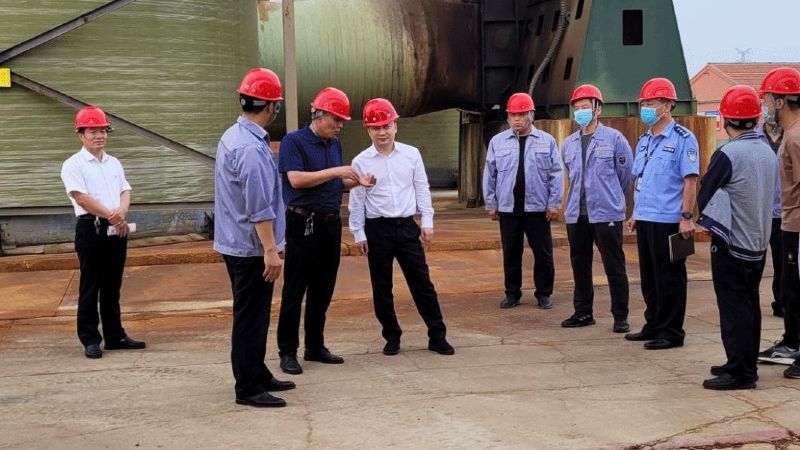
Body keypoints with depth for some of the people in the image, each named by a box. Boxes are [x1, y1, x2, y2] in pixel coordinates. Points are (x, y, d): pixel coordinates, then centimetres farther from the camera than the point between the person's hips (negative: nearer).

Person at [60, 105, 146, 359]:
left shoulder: (114, 163, 17)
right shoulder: (73, 165, -3)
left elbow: (125, 191, 9)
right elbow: (82, 198, -13)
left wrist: (121, 212, -13)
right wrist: (112, 216, -16)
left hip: (117, 229, 6)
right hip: (91, 228, -6)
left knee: (113, 285, 11)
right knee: (90, 286, -2)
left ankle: (114, 336, 18)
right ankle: (90, 340, 4)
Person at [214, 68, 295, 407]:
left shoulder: (231, 137, 11)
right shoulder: (252, 148, -22)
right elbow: (259, 208, -24)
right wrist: (270, 250, -20)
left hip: (235, 243, 10)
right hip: (252, 246, -10)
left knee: (252, 314, 18)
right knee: (251, 317, -2)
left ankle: (258, 375, 30)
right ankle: (248, 388, 6)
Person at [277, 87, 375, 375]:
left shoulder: (335, 144, 14)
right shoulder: (294, 141, -8)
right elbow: (296, 179, -20)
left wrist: (357, 181, 3)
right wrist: (336, 172, -18)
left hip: (331, 222, 7)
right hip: (303, 223, -7)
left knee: (323, 290, 12)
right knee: (295, 290, -1)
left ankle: (315, 346, 22)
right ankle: (287, 351, 6)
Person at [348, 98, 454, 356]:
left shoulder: (411, 154, 1)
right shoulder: (361, 162, -2)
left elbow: (422, 189, 7)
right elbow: (357, 200, 1)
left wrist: (427, 222, 4)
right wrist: (359, 234, 0)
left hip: (407, 226, 1)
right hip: (377, 229, -1)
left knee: (422, 282, 3)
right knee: (381, 287, 6)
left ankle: (437, 336, 11)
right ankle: (392, 337, 20)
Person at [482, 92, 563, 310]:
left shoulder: (547, 141, 3)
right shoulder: (497, 142, 5)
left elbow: (555, 174, 1)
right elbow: (490, 175, 7)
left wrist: (554, 203, -3)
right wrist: (491, 204, 5)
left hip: (537, 208, -1)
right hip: (507, 209, 1)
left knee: (543, 254, 3)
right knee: (511, 254, 8)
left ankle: (543, 294, 16)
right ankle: (512, 293, 20)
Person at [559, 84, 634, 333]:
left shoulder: (614, 138, -5)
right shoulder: (568, 144, 10)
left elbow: (627, 172, 3)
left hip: (606, 213, -5)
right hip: (576, 214, 5)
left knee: (614, 266, 0)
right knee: (579, 266, 12)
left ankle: (620, 316, 8)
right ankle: (583, 312, 23)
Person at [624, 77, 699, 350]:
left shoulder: (682, 139, -8)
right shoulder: (644, 141, 15)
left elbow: (690, 180, -13)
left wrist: (686, 217, -18)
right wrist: (635, 214, 20)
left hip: (668, 221, -8)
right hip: (644, 220, 8)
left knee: (669, 279, 0)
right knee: (649, 277, 14)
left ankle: (671, 332, 9)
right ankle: (654, 325, 25)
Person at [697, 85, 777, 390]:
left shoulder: (728, 155, -18)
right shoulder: (769, 153, 4)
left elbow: (704, 196, -11)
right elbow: (768, 195, 12)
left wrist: (710, 220, 9)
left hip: (731, 245, -7)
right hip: (759, 243, 7)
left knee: (733, 308, -2)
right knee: (750, 305, 15)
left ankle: (739, 373, 1)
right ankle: (747, 364, 24)